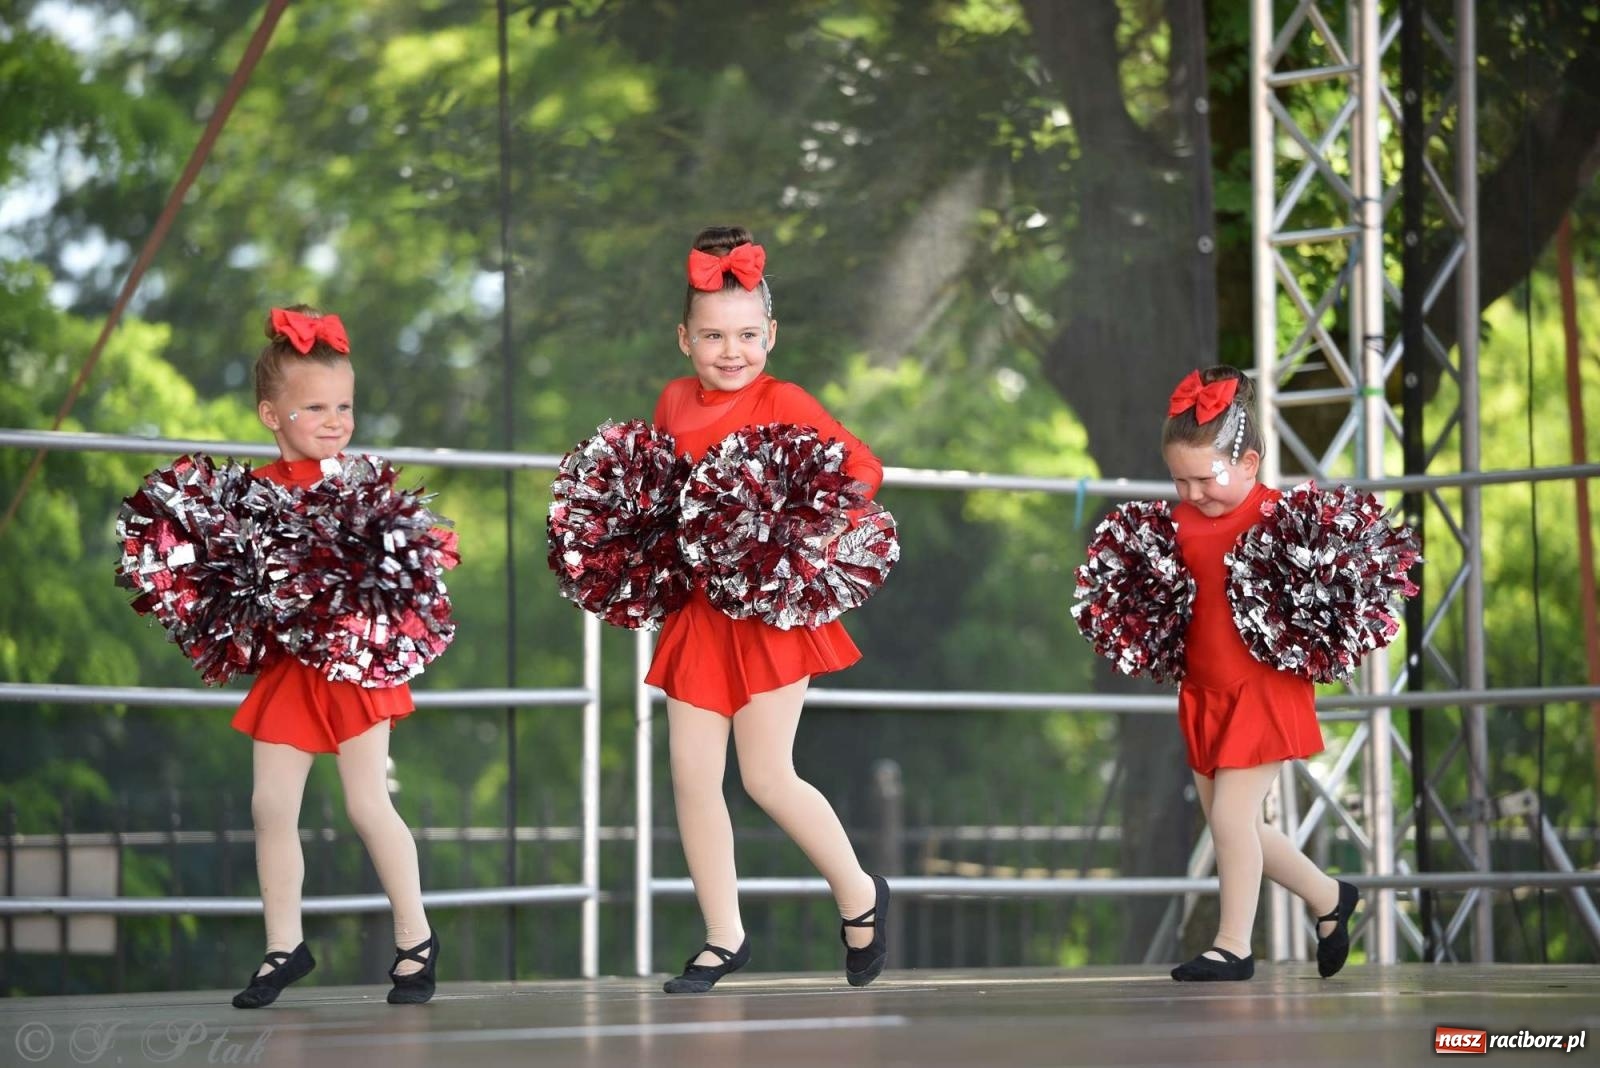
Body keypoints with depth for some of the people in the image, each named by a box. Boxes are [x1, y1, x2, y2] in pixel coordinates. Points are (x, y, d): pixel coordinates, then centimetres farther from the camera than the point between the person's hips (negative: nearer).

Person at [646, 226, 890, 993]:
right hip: (696, 609, 5)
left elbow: (862, 469, -7)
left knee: (766, 777, -6)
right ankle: (723, 938, 13)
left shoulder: (784, 403, -9)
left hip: (771, 608, -5)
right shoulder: (674, 402, 7)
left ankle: (859, 895, 16)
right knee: (692, 779, 2)